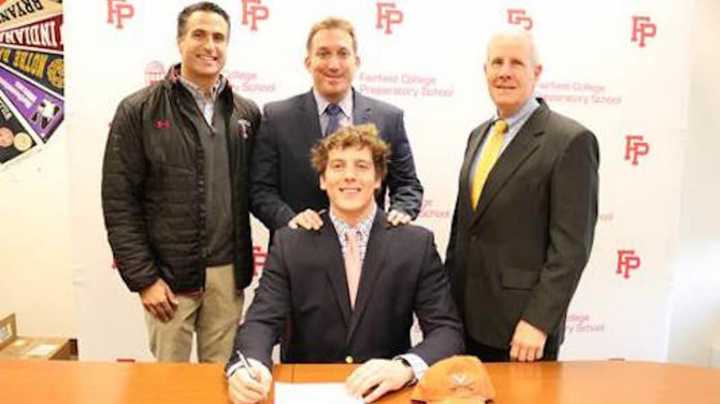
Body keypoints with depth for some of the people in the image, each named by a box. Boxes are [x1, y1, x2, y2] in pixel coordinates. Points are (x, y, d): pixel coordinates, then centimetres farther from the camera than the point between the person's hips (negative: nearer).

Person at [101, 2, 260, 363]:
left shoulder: (248, 114, 6)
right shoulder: (138, 111, -4)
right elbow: (119, 201, -6)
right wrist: (143, 277, -9)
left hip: (228, 273, 3)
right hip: (167, 273, -2)